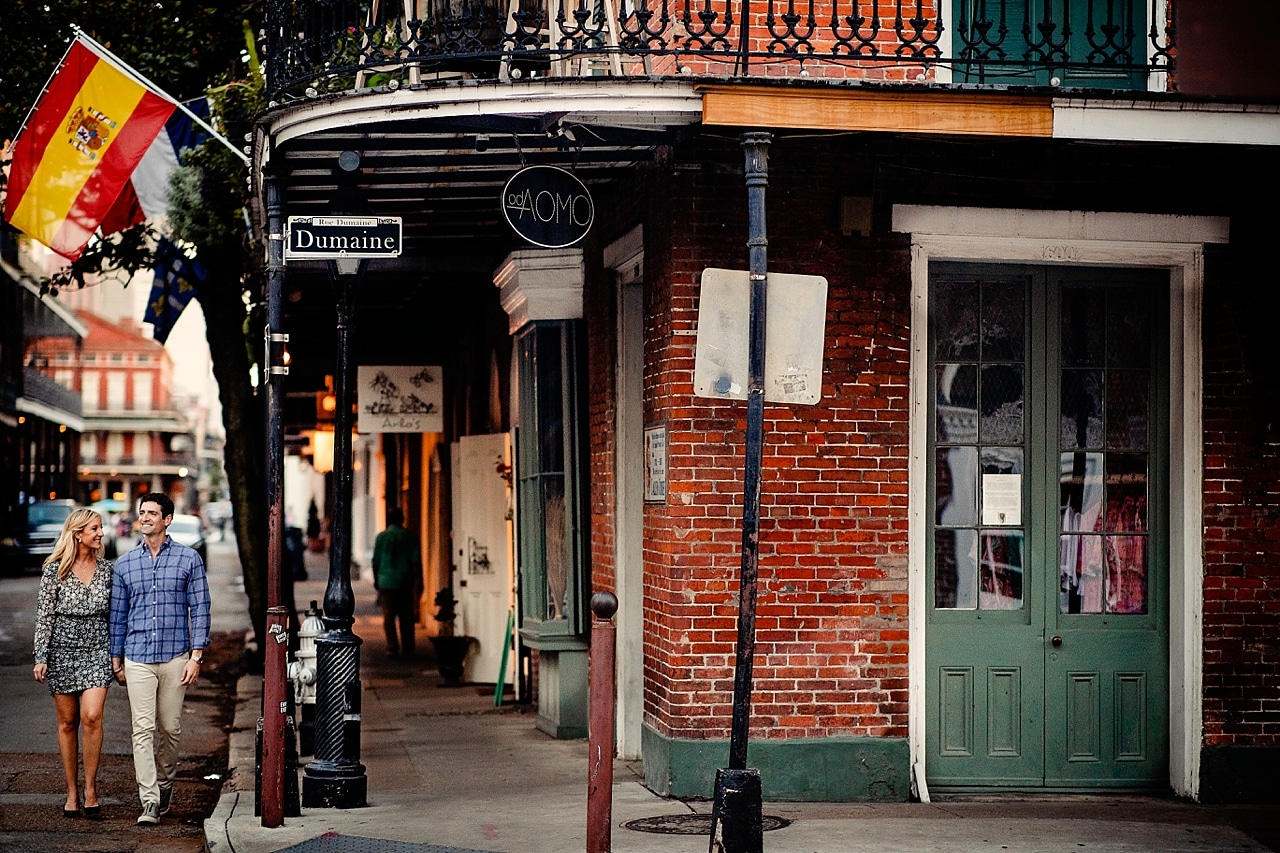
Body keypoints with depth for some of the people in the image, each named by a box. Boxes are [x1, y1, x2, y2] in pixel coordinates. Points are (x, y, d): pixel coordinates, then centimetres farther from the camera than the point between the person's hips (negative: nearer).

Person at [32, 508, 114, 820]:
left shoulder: (106, 568, 4)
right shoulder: (54, 571, -4)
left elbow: (114, 614, 11)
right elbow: (44, 616, -2)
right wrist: (41, 658, -8)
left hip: (96, 651, 1)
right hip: (62, 651, -1)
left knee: (92, 716, -15)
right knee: (68, 722, 5)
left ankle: (90, 790, -7)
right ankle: (71, 792, 14)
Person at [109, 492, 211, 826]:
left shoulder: (189, 559, 1)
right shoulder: (125, 564, 8)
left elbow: (200, 609, 0)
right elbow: (118, 614, 13)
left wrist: (196, 655, -7)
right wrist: (116, 659, 12)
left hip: (175, 657, -1)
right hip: (137, 659, 1)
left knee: (170, 728, 6)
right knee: (143, 729, -7)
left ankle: (164, 784, 28)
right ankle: (150, 802, -10)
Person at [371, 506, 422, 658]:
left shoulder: (381, 537, -2)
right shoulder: (410, 537, 0)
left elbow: (376, 561, 2)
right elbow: (416, 561, -2)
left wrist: (376, 580, 14)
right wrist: (418, 582, 1)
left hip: (386, 582, -1)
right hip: (406, 583, 1)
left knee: (389, 617, 2)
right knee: (406, 617, 8)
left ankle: (393, 648, -3)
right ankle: (408, 649, 9)